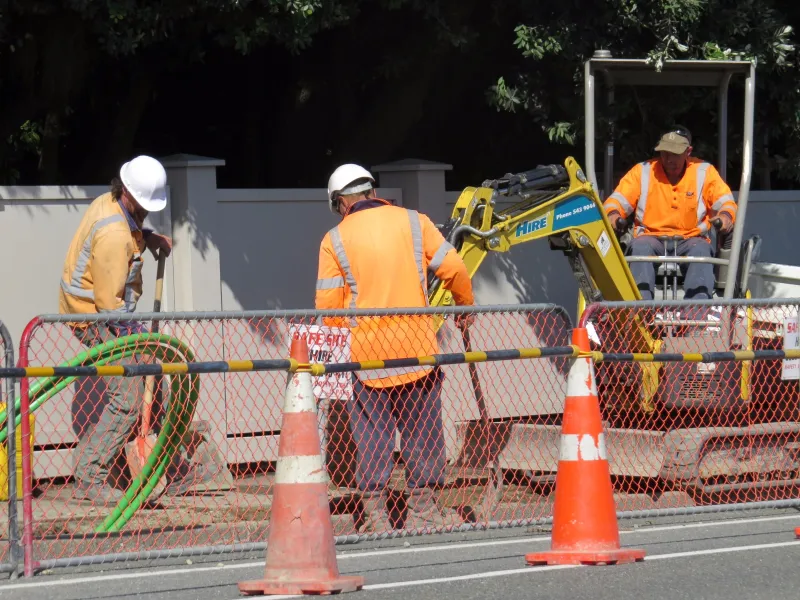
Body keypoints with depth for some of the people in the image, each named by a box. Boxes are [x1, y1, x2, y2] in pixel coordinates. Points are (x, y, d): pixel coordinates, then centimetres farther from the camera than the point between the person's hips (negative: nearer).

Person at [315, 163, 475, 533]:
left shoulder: (335, 240, -2)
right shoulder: (413, 222, 3)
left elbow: (328, 305, -2)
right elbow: (454, 269, 3)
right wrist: (465, 306, 21)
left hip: (366, 351, -1)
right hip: (416, 344, 1)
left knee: (372, 435, 5)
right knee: (421, 429, 10)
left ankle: (376, 514, 4)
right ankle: (424, 509, 14)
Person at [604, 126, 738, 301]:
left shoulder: (704, 172, 8)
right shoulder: (642, 171, 9)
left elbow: (725, 201, 3)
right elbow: (618, 200, 4)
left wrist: (726, 216, -22)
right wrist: (613, 215, -21)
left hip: (691, 239, 0)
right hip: (651, 237, 0)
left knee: (701, 250, -34)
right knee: (641, 247, -34)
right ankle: (641, 304, -50)